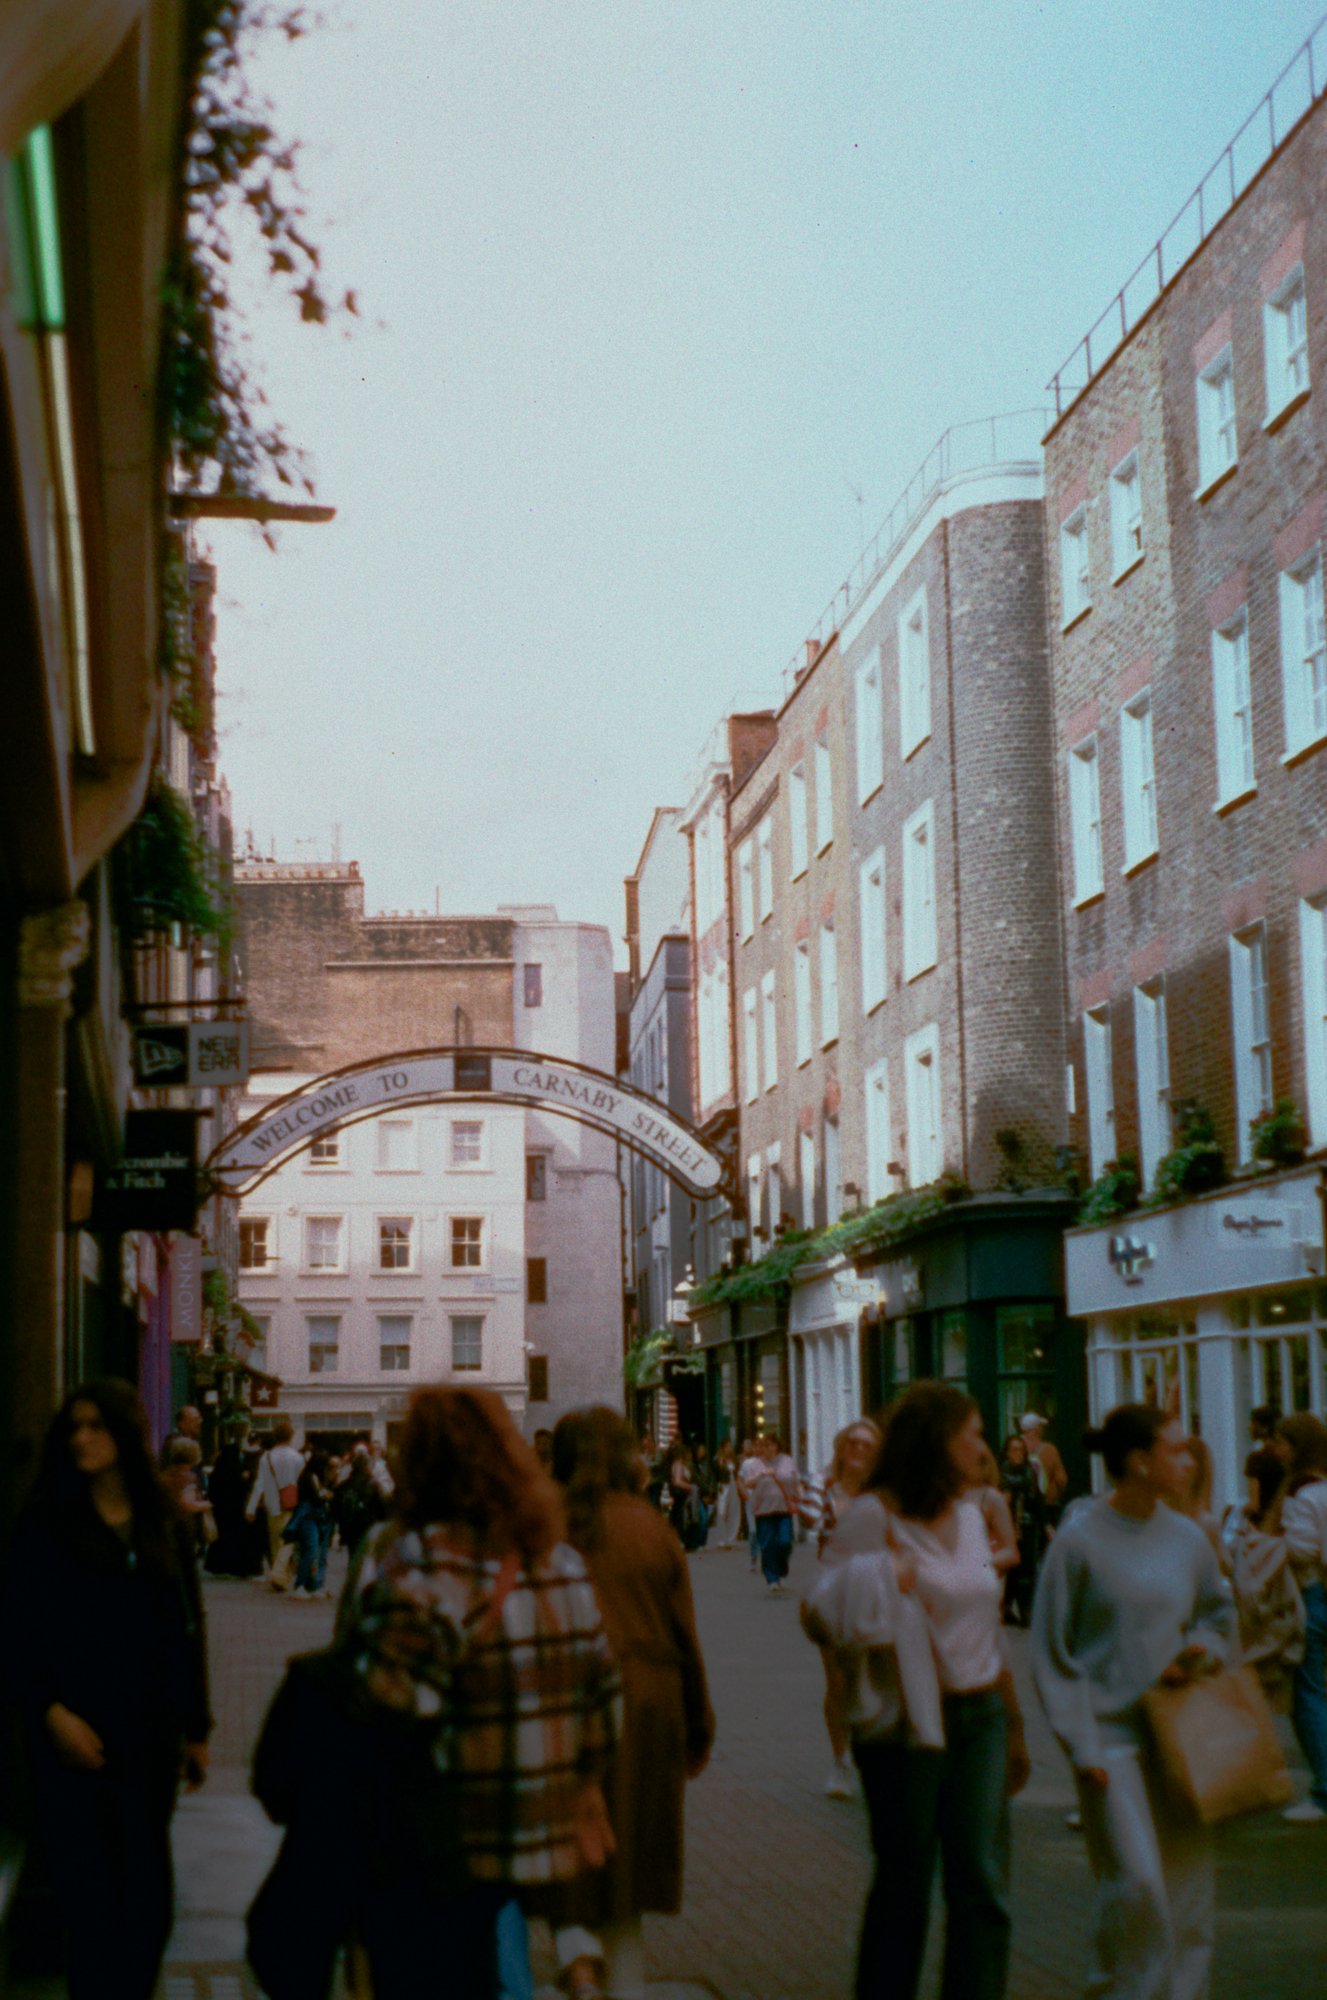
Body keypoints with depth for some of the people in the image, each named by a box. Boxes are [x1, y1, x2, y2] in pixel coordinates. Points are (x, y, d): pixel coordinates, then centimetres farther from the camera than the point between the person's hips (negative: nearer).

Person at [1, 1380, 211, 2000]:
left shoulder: (164, 1526, 6)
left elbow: (187, 1629, 9)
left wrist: (196, 1729, 9)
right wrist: (51, 1712, -14)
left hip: (148, 1737, 3)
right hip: (74, 1737, -3)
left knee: (148, 1900, 6)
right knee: (89, 1898, -2)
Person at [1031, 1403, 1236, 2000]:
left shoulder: (1187, 1538, 5)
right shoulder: (1080, 1540, -8)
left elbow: (1219, 1612, 23)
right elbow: (1051, 1654, -5)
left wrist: (1204, 1649, 0)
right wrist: (1082, 1746, -9)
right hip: (1111, 1736, -5)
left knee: (1187, 1883, 5)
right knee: (1136, 1883, -14)